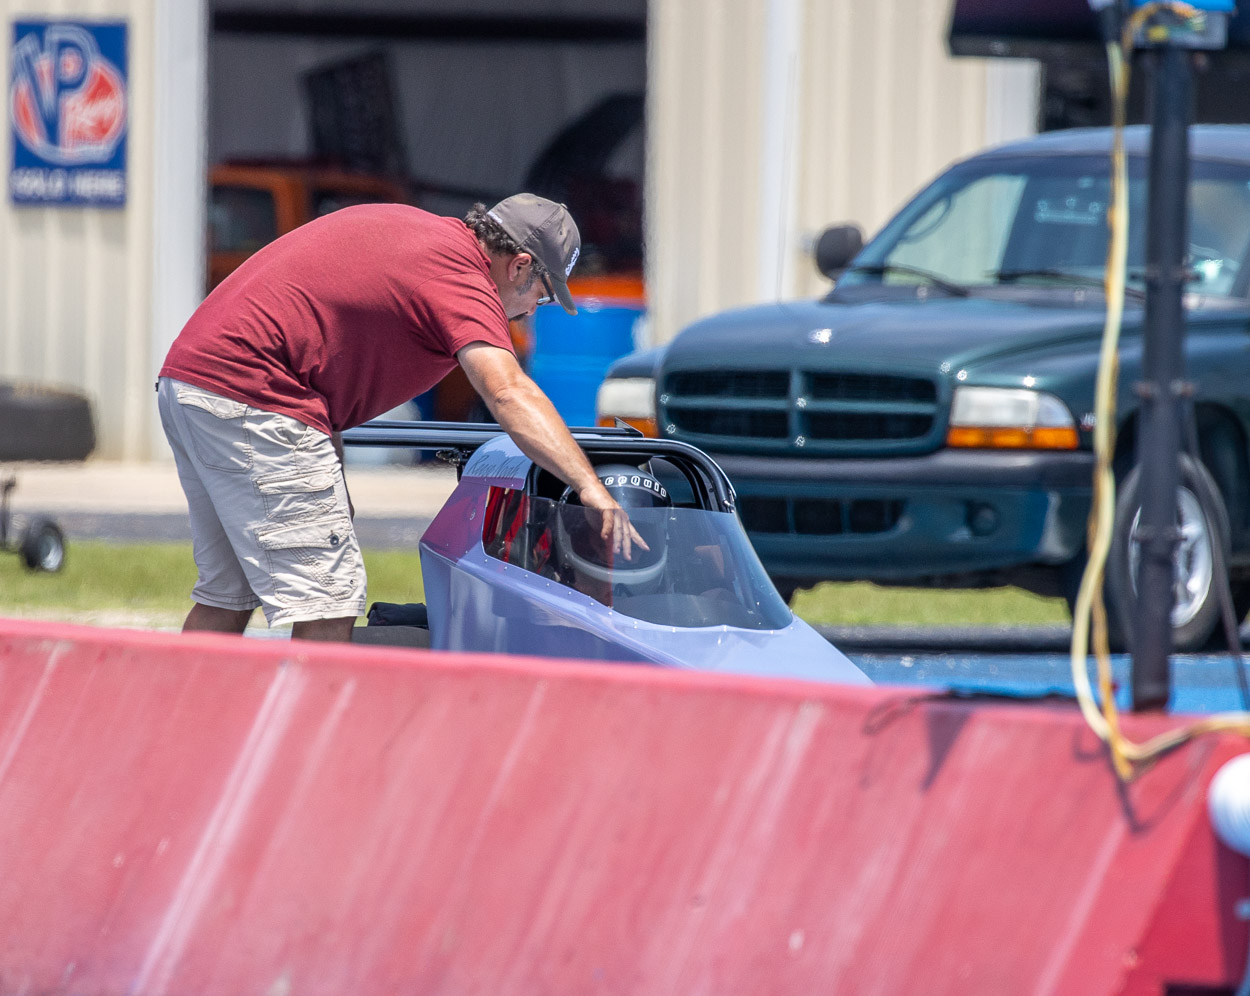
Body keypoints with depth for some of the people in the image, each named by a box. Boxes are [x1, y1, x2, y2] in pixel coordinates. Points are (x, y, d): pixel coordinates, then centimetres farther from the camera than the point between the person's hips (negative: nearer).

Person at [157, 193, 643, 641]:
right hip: (247, 398, -10)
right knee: (329, 601, -11)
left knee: (226, 595, 19)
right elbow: (508, 392, -24)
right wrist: (589, 485, -34)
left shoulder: (408, 225, 19)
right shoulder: (461, 275, -10)